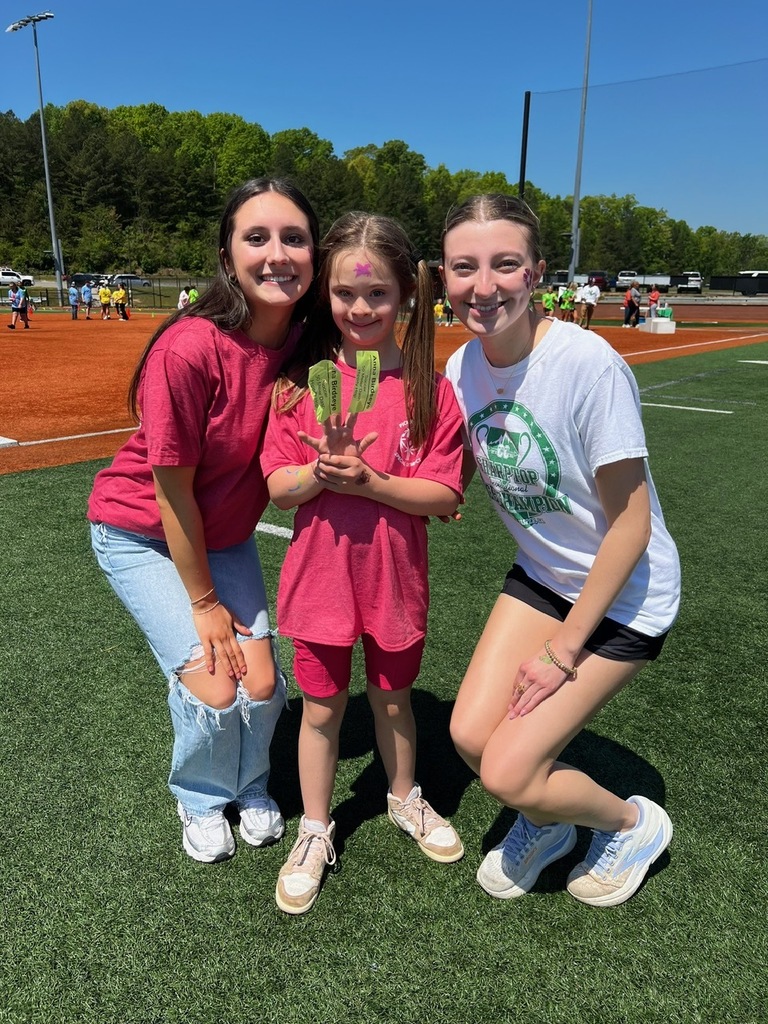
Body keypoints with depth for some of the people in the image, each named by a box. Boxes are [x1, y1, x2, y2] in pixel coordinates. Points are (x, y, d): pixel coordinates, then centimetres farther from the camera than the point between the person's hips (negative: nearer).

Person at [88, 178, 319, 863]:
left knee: (262, 683, -1)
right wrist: (203, 601, -13)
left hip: (225, 532, 5)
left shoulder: (305, 341, -14)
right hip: (142, 535, -4)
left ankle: (250, 788, 33)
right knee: (213, 688, -9)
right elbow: (172, 490, -23)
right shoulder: (189, 349, -31)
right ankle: (201, 799, 25)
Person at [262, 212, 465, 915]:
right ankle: (315, 832, 36)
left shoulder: (430, 387, -9)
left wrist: (369, 481, -23)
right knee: (322, 705, 14)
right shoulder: (303, 381, -6)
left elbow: (444, 496, -11)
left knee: (393, 695, 19)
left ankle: (405, 799, 47)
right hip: (320, 575, 0)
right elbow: (278, 486, -6)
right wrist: (323, 468, -26)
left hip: (395, 576, 0)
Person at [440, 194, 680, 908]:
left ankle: (632, 823, 24)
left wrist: (564, 648, -14)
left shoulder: (588, 364, -27)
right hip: (542, 575, 6)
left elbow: (631, 523, -21)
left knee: (508, 773, -8)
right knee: (470, 734, -1)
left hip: (623, 593, -5)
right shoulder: (462, 368, -7)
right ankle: (545, 823, 33)